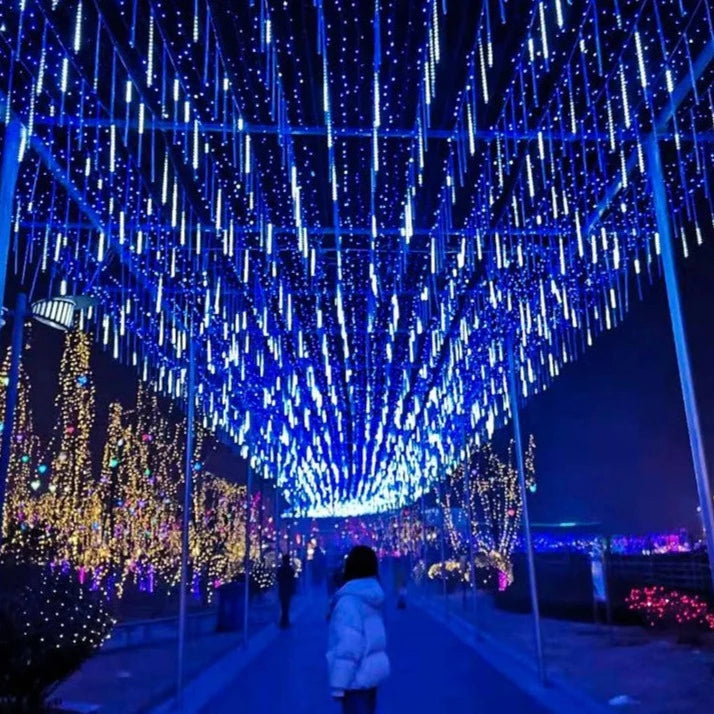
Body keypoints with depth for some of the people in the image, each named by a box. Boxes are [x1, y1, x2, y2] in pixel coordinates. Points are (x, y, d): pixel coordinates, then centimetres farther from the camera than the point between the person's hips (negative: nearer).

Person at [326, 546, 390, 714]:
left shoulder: (350, 600, -21)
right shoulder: (372, 594, 5)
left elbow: (347, 646, -23)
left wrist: (338, 684, -19)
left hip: (357, 676, -8)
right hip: (372, 669, 9)